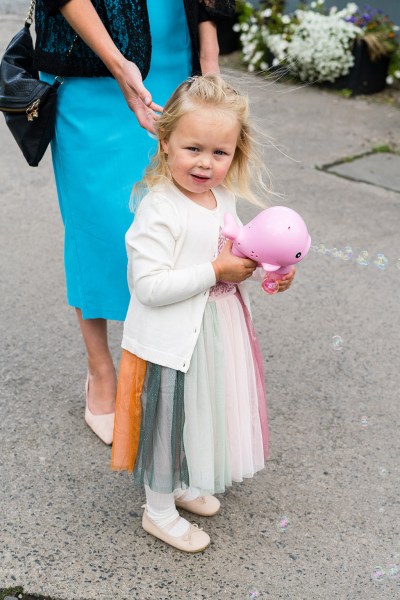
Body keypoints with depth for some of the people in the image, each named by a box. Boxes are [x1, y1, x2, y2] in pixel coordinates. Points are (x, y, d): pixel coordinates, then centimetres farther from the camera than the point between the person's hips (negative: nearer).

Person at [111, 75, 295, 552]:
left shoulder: (224, 197, 1)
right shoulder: (159, 210, -25)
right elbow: (150, 286, -30)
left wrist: (264, 271, -1)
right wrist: (216, 271, -28)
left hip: (213, 333, 8)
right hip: (171, 340, -8)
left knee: (200, 413, 24)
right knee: (169, 419, 10)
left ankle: (182, 483, 49)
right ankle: (159, 510, 32)